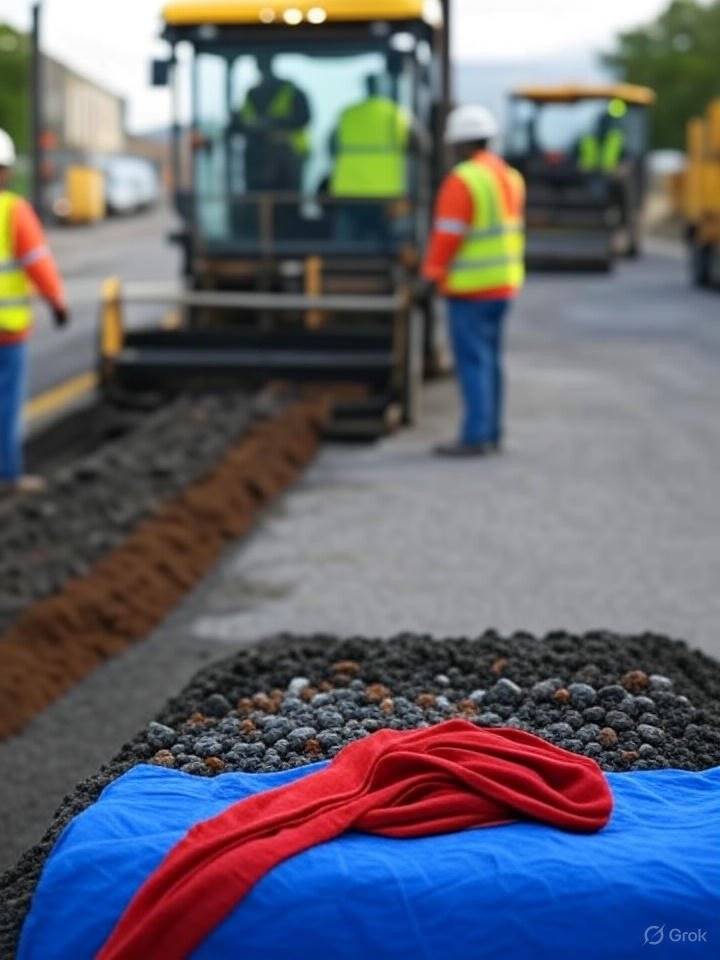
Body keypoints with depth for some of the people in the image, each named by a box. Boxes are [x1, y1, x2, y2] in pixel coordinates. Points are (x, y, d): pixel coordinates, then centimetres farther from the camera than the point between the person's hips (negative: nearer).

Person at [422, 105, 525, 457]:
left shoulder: (462, 180, -16)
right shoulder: (510, 177, 10)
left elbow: (447, 235, -18)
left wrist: (431, 272, -8)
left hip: (470, 287, -8)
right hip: (504, 283, 9)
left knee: (472, 361, -6)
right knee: (489, 358, 14)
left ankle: (475, 437, -7)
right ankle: (491, 433, 19)